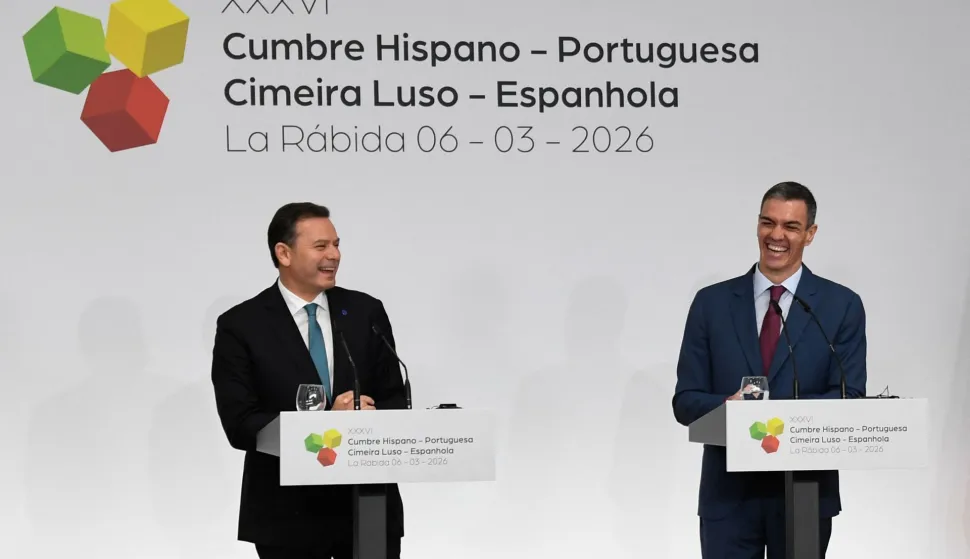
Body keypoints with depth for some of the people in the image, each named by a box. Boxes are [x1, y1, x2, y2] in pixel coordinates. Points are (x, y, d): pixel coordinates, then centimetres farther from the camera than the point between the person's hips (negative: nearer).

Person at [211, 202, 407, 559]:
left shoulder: (367, 312, 5)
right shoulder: (240, 326, -4)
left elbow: (396, 402, 4)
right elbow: (240, 426, -11)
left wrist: (365, 419, -18)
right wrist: (324, 421, -21)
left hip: (369, 505, 2)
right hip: (287, 514, -2)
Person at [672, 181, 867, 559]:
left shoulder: (842, 306, 1)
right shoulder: (711, 302, 5)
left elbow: (850, 400, -6)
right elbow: (686, 401, 2)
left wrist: (778, 409, -21)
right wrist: (727, 405, -20)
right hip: (728, 493, 0)